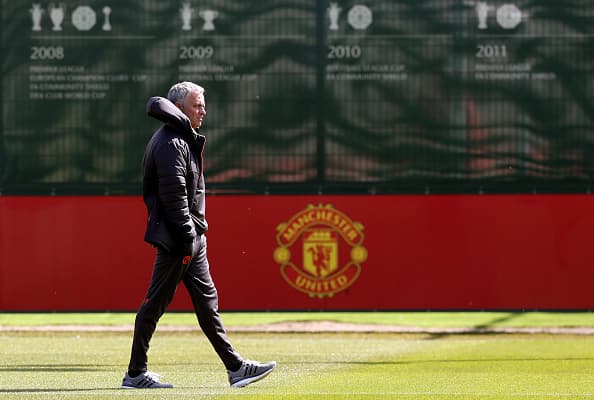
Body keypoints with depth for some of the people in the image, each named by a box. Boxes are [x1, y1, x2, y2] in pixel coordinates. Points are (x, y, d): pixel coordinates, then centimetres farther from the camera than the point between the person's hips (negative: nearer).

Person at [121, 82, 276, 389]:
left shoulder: (184, 140, 19)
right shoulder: (171, 143, -14)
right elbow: (174, 196, -21)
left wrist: (196, 236, 17)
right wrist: (188, 239, -23)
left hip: (191, 237, 11)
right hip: (177, 238, -11)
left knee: (206, 300, 10)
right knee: (155, 303, -5)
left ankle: (234, 367, 11)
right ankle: (136, 374, 0)